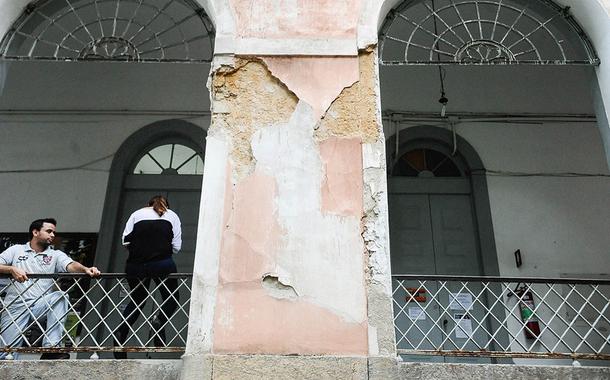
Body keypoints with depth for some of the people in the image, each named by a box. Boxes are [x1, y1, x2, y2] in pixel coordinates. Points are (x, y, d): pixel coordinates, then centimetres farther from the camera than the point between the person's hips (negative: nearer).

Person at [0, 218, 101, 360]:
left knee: (60, 296, -32)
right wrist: (12, 269, -19)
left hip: (40, 305, 1)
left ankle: (50, 348, -30)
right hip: (15, 307, 0)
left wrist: (86, 269, -34)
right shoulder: (16, 250, 11)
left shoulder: (56, 255, 8)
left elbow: (71, 265, -12)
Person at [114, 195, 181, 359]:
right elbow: (176, 246, 7)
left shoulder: (137, 213, 19)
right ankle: (160, 321, -14)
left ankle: (122, 330, 6)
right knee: (172, 298, 12)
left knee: (137, 300, 22)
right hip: (162, 264, -3)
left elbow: (125, 240, 8)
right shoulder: (172, 215, 16)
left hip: (135, 265, 3)